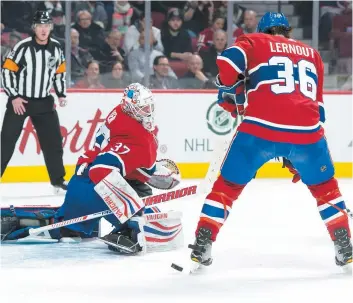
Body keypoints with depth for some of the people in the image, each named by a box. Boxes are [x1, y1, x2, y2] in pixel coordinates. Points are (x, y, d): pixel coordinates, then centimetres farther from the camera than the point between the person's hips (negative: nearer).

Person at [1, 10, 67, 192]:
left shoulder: (56, 48, 1)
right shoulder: (23, 47, -16)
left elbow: (60, 72, 15)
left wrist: (62, 94, 6)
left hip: (44, 102, 4)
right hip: (19, 101, -4)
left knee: (54, 140, 5)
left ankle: (58, 179, 16)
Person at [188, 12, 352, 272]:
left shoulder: (254, 42, 16)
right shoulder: (312, 54, 27)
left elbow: (228, 62, -5)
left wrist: (229, 92, 15)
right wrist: (296, 150, 31)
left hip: (260, 128, -2)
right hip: (306, 129, 2)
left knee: (228, 185, 14)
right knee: (325, 187, 24)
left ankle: (202, 247, 8)